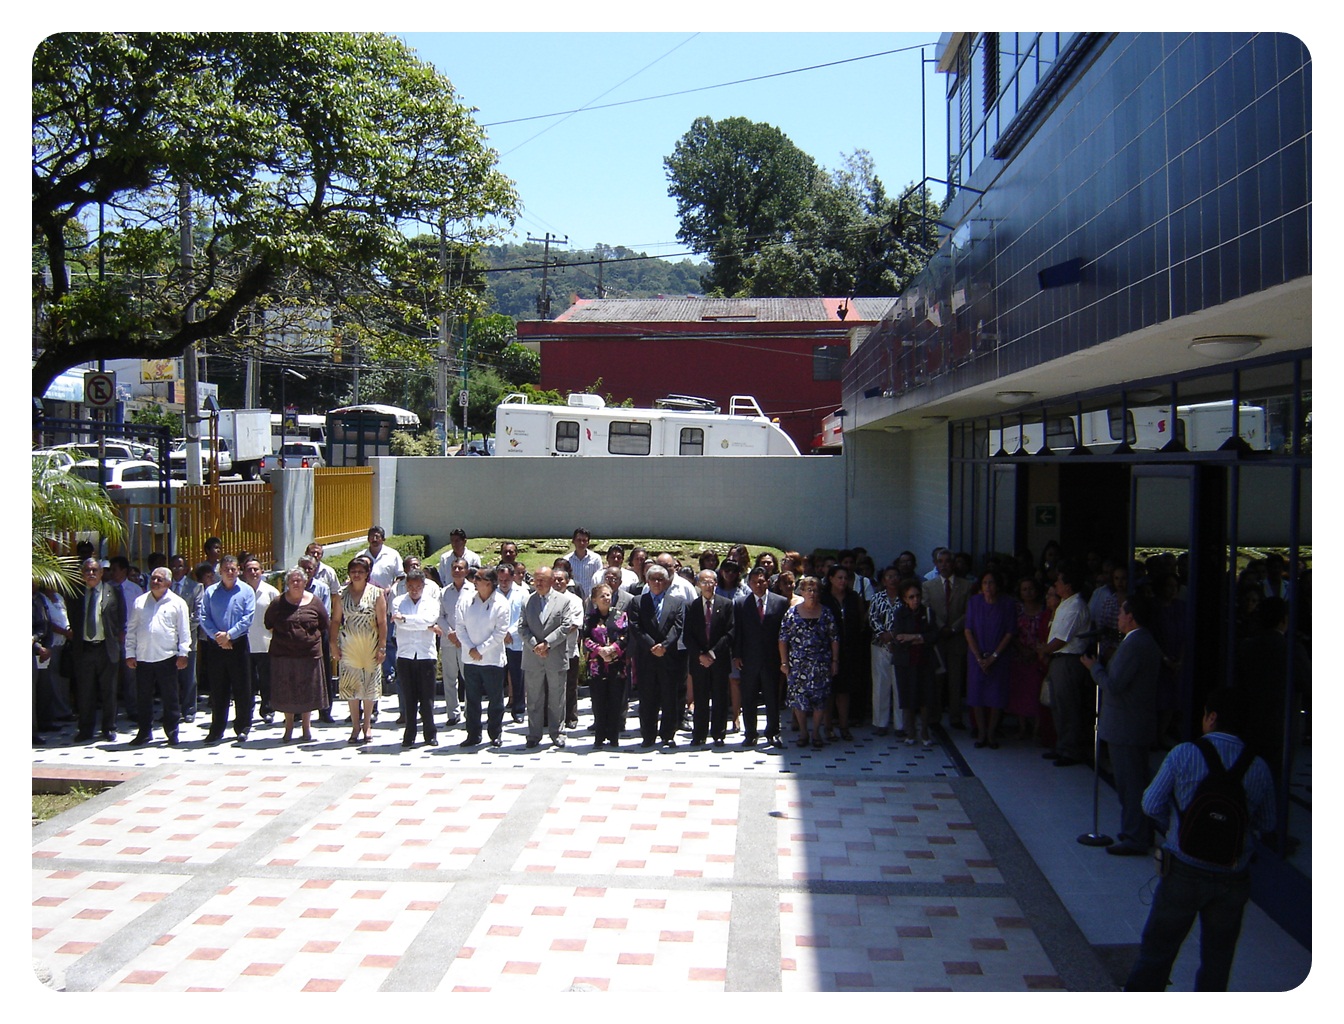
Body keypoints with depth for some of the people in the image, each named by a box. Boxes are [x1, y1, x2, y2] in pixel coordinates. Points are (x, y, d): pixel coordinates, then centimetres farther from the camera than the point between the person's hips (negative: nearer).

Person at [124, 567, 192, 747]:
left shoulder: (177, 603, 2)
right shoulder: (139, 602, 9)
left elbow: (184, 631, 1)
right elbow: (131, 629, 10)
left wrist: (183, 654, -5)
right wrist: (130, 654, 4)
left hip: (167, 658, -3)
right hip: (142, 658, 3)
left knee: (170, 698, 3)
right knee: (143, 698, 9)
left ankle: (172, 734, 11)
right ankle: (144, 733, 20)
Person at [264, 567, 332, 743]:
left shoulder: (314, 601, 0)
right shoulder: (278, 603, 0)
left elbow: (326, 625, 7)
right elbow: (269, 625, 12)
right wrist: (280, 637, 9)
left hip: (309, 654, 0)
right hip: (283, 654, 0)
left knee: (307, 691, 7)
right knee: (286, 692, 6)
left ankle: (306, 725, 22)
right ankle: (289, 727, 20)